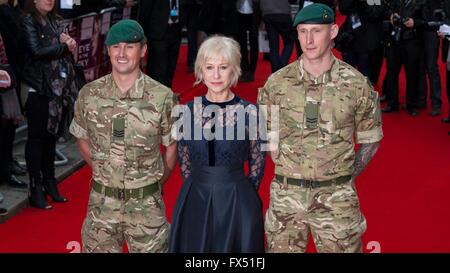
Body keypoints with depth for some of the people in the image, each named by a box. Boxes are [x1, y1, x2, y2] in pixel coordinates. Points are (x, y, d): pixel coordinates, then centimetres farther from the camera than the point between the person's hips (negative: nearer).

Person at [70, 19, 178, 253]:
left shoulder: (163, 97, -10)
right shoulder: (89, 94, -4)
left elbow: (172, 147, 2)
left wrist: (156, 183, 8)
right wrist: (104, 173, 11)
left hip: (146, 205, -2)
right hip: (101, 203, 2)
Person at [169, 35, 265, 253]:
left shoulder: (249, 112, -7)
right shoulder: (189, 110, 0)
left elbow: (257, 163, 3)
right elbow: (184, 160, 11)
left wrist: (235, 193, 8)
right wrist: (200, 187, 12)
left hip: (237, 204, -2)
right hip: (194, 202, 2)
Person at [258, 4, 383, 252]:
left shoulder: (357, 84, -3)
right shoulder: (277, 83, -1)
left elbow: (370, 140, 7)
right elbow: (267, 138, 8)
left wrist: (345, 176, 2)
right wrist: (291, 173, 3)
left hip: (336, 197, -1)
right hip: (286, 194, 1)